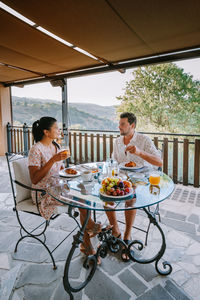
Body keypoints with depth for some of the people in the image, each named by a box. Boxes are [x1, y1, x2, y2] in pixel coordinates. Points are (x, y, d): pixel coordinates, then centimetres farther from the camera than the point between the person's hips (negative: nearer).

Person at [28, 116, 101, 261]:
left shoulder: (56, 146, 9)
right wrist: (53, 160, -28)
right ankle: (90, 225, 6)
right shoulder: (36, 150, -16)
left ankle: (86, 241, -5)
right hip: (44, 194, -7)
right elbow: (34, 179, -23)